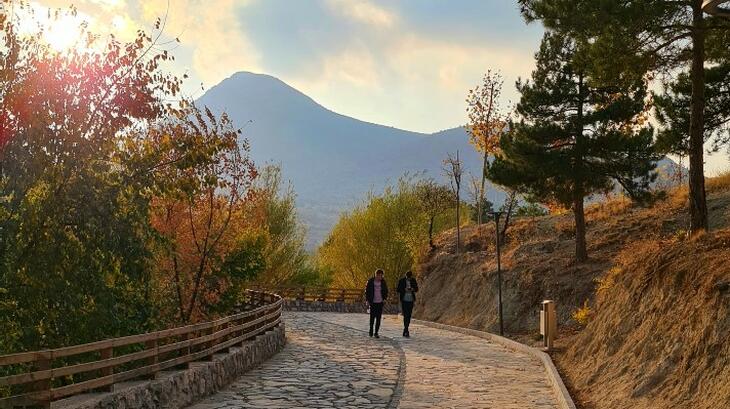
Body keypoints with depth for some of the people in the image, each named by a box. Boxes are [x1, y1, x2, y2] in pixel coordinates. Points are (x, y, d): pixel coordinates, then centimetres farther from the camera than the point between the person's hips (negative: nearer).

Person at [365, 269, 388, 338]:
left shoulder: (383, 282, 2)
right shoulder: (370, 282, -6)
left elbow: (386, 291, 13)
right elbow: (367, 291, 0)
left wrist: (385, 298, 1)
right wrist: (367, 300, -6)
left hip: (380, 302, 2)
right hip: (373, 302, -2)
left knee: (379, 318, -2)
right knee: (372, 317, 3)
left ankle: (376, 332, 3)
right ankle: (371, 330, 24)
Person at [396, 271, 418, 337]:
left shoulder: (413, 280, 5)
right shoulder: (401, 281, -4)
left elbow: (416, 289, 10)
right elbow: (398, 290, -3)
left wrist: (412, 289, -12)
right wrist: (405, 289, -20)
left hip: (411, 300, 4)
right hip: (404, 300, -4)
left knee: (409, 316, 6)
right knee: (405, 315, -13)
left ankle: (405, 331, 17)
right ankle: (406, 331, -15)